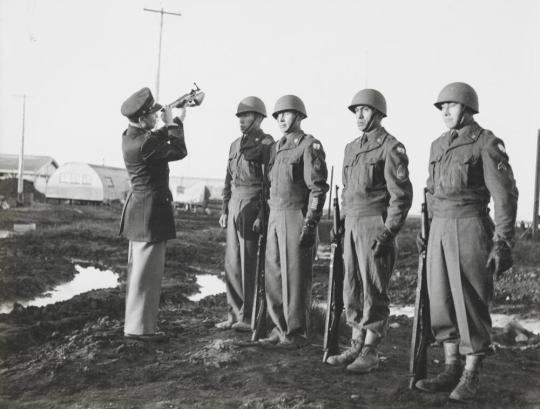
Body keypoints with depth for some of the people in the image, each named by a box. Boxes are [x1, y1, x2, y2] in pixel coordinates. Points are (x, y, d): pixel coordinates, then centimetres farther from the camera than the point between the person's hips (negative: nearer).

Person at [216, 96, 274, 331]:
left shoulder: (266, 144, -7)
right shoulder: (235, 145, 17)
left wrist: (262, 215, -18)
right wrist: (224, 210, 13)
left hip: (253, 206, -7)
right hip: (234, 206, 7)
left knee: (248, 262, -5)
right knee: (232, 261, 7)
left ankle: (248, 316, 3)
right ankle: (234, 314, 14)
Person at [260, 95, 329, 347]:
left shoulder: (310, 146, -6)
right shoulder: (277, 148, 18)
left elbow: (318, 188, -12)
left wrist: (310, 224, -18)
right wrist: (264, 217, 15)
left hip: (296, 216, -8)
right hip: (275, 217, 8)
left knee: (295, 276, -4)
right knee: (274, 275, 8)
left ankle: (296, 333, 4)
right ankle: (279, 328, 17)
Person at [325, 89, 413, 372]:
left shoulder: (391, 147, -7)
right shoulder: (351, 148, 17)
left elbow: (402, 194, -11)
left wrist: (389, 230, -16)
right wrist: (343, 222, 15)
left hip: (376, 225, -8)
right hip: (352, 225, 8)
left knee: (374, 290, -2)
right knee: (351, 289, 10)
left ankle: (371, 352, 5)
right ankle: (357, 345, 19)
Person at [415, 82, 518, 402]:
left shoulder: (486, 143, -6)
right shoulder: (438, 145, 15)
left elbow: (505, 195, -11)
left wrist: (503, 243, -17)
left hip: (470, 228, -7)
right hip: (440, 229, 7)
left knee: (471, 303, -2)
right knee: (441, 301, 8)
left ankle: (471, 377, 8)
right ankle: (451, 370, 18)